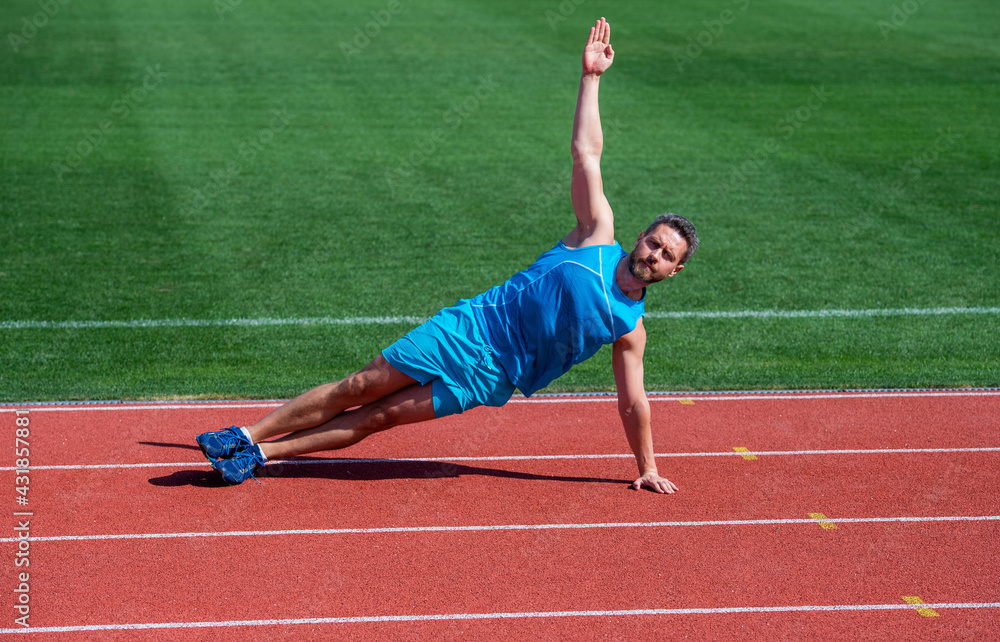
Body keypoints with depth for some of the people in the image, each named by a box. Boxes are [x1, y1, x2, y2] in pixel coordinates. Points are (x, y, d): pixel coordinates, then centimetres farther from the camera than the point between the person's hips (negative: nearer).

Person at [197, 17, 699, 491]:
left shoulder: (629, 327, -2)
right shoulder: (598, 238, -2)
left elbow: (633, 403, 5)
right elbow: (586, 152, -2)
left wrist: (647, 469, 3)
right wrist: (591, 76, -4)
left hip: (489, 378, 0)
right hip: (470, 328, 0)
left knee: (379, 417, -7)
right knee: (360, 388, -3)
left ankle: (262, 453, -1)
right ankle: (249, 437, 7)